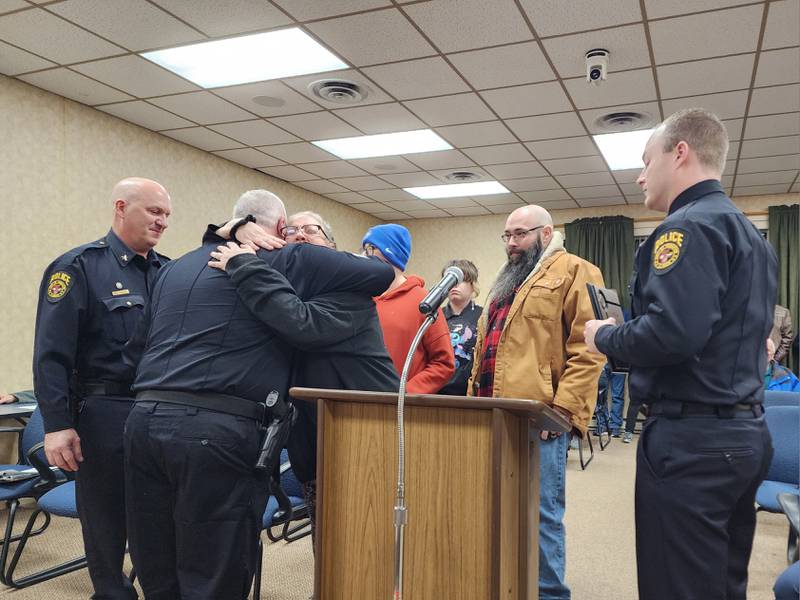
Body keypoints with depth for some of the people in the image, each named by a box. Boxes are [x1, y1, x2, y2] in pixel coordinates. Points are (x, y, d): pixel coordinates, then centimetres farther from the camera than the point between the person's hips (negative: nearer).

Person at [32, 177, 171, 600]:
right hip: (106, 416, -5)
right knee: (107, 525, 9)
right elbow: (51, 353, -9)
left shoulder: (169, 271, 12)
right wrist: (57, 424, -15)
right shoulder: (79, 267, -4)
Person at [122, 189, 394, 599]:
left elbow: (138, 345, 26)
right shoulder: (286, 259, 4)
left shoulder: (176, 267, 23)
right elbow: (380, 274, 7)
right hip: (218, 428, -7)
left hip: (144, 419, 7)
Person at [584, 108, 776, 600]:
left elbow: (674, 333, -27)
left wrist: (605, 337, -9)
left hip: (692, 437, -10)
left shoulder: (690, 225, -13)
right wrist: (625, 334, 19)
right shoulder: (752, 235, 17)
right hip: (745, 432, 10)